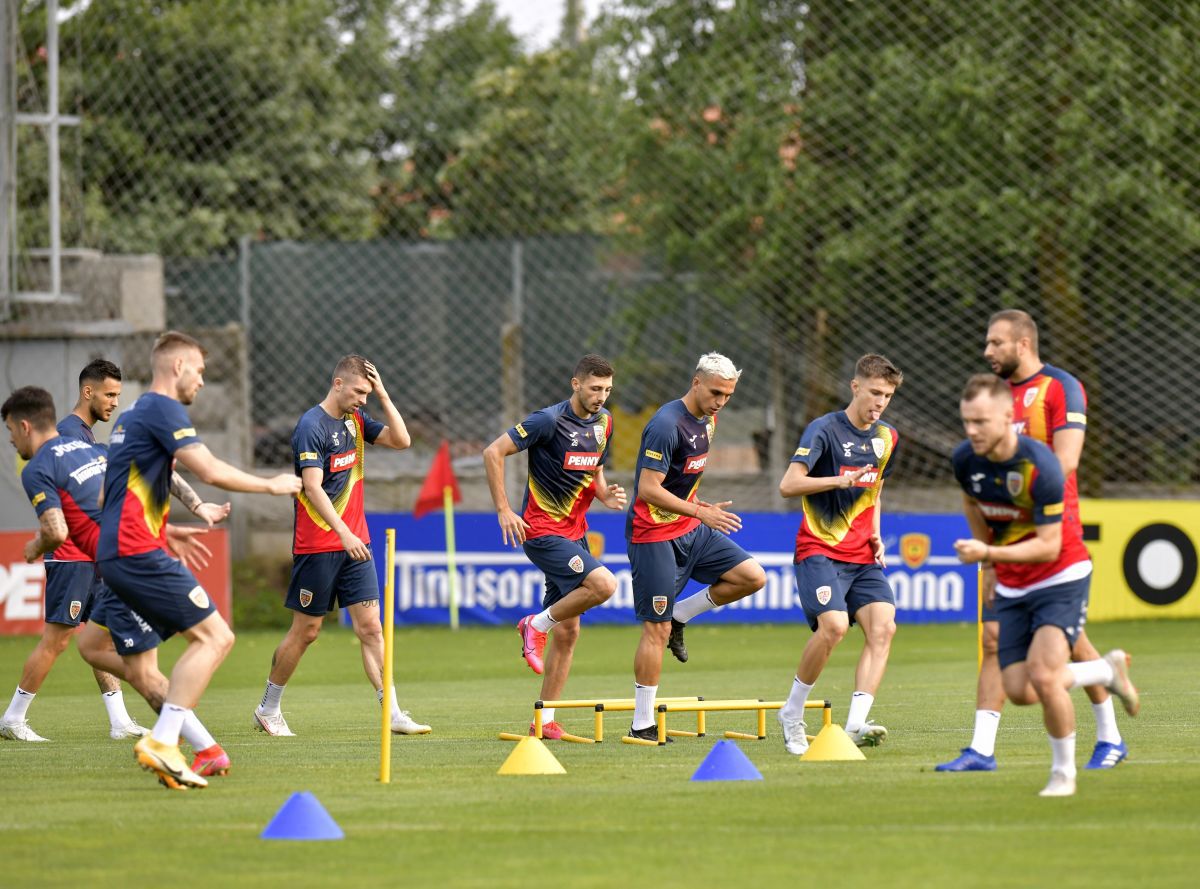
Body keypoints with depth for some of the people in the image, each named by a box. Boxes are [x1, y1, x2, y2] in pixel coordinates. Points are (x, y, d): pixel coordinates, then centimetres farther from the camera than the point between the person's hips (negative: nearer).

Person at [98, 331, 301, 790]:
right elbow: (211, 471, -18)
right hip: (139, 553, -10)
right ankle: (161, 743, -19)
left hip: (117, 554, 10)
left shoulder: (133, 415, 22)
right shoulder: (163, 409, -9)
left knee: (207, 639, 12)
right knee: (215, 636, -12)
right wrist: (271, 485, -5)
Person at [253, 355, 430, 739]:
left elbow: (401, 440, 8)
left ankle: (394, 714, -6)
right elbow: (313, 488, -21)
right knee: (306, 631, 2)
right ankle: (268, 709, 19)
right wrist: (343, 534, -28)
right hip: (317, 545, -6)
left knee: (371, 627, -1)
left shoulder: (355, 419, 9)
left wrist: (383, 395, -1)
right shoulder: (311, 426, -14)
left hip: (354, 543, 6)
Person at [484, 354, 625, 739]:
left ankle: (545, 720, 11)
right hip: (542, 530, -8)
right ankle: (536, 625, -4)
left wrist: (606, 494, 2)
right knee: (603, 583, -26)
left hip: (574, 532, 8)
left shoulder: (603, 423, 9)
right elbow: (493, 453, -13)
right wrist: (504, 511, -16)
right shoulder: (549, 420, -15)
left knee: (567, 632, 5)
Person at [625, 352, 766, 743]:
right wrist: (700, 512, -28)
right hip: (654, 534, -8)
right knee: (656, 629, -6)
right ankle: (642, 725, 0)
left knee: (753, 577, -3)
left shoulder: (707, 420, 7)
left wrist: (695, 502, 13)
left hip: (691, 530, 8)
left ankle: (680, 616, 13)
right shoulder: (667, 425, -22)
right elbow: (648, 489, -26)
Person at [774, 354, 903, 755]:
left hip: (862, 556, 6)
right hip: (820, 551, -6)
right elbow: (788, 484, -18)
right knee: (834, 625, -25)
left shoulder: (886, 438, 12)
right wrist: (840, 480, -30)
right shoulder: (825, 429, -9)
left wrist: (875, 533, 13)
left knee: (882, 627, -15)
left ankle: (855, 726, -19)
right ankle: (792, 714, -5)